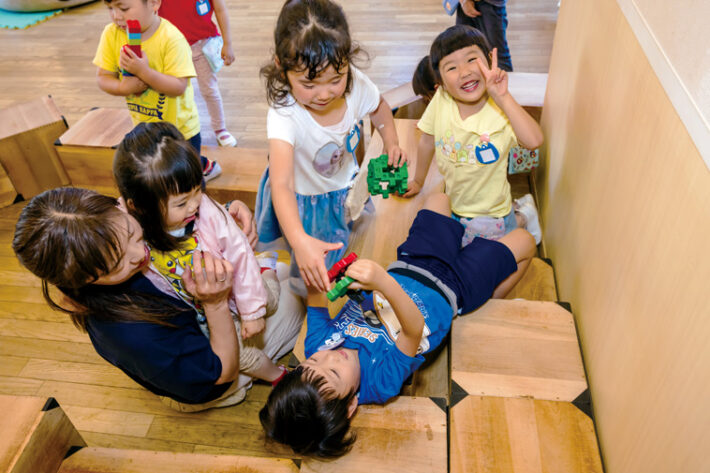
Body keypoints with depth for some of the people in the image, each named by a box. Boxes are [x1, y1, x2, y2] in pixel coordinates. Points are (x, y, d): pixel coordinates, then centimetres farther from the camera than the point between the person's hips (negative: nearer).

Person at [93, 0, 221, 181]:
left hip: (180, 127, -6)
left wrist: (143, 71, -38)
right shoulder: (111, 34, -9)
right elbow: (102, 77, -7)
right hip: (143, 126, 6)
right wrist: (123, 87, -27)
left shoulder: (171, 39, -25)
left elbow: (178, 87, -28)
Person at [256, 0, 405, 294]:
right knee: (312, 268, 4)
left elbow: (378, 107, 4)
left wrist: (391, 142, -13)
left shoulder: (355, 84, -24)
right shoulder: (283, 115, -38)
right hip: (300, 196, -3)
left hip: (343, 185, 4)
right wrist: (299, 241, -64)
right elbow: (282, 184, -49)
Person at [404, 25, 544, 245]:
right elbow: (427, 143, 0)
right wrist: (418, 181, 12)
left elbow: (533, 141, -43)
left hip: (490, 213, -4)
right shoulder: (440, 100, -17)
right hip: (453, 204, 4)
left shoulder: (500, 109, -25)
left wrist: (504, 97, -43)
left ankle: (523, 216, 34)